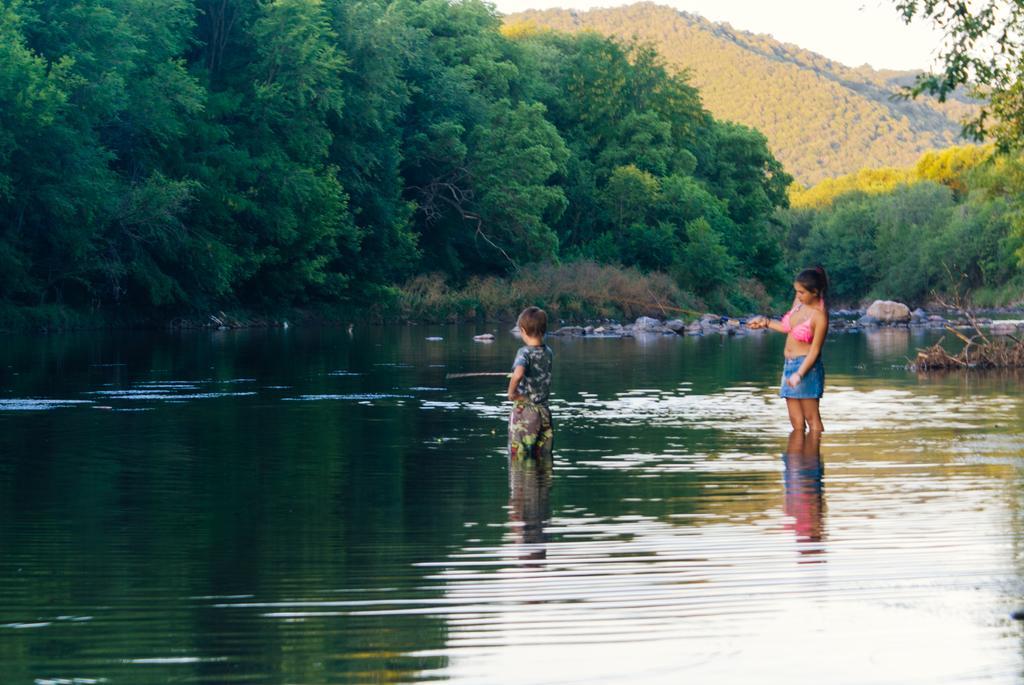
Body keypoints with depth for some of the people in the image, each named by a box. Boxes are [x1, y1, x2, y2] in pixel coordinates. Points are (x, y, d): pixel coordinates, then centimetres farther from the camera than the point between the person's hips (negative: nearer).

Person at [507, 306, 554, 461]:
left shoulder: (525, 352, -16)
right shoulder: (548, 352, 3)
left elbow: (518, 374, -35)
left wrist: (511, 392, -21)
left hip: (525, 411, -6)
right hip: (544, 411, 6)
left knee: (519, 459, 2)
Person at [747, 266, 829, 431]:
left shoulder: (820, 316, -18)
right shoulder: (799, 301, 3)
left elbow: (815, 350, -16)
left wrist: (799, 374, -23)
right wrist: (765, 322, 14)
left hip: (806, 366, -8)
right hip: (789, 365, 8)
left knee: (812, 419, -2)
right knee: (796, 422, 7)